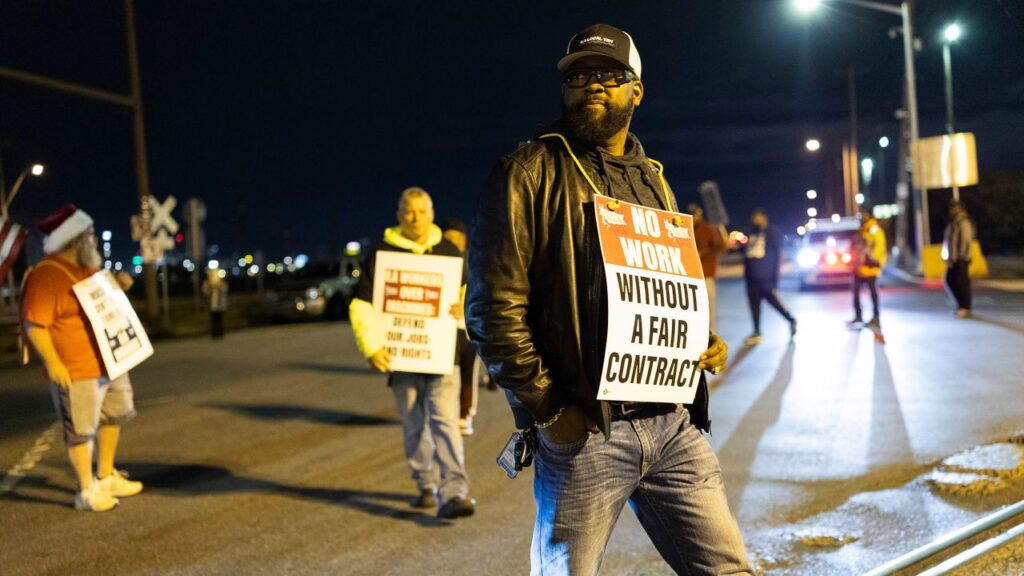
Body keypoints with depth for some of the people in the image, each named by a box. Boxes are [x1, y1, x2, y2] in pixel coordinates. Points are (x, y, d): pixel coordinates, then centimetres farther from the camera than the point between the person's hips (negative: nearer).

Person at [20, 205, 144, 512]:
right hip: (76, 371, -10)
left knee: (113, 417, 21)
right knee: (81, 431, 2)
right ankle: (87, 491, 15)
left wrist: (117, 284, 5)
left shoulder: (86, 268, 9)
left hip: (109, 363, 10)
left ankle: (106, 477, 37)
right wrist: (52, 362, -27)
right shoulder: (45, 276, -19)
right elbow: (33, 324, -21)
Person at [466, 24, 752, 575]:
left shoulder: (652, 181, 18)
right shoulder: (529, 172, -2)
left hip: (674, 425, 6)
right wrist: (547, 409, -13)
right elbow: (492, 306, -9)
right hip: (584, 432, -5)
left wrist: (704, 342, 7)